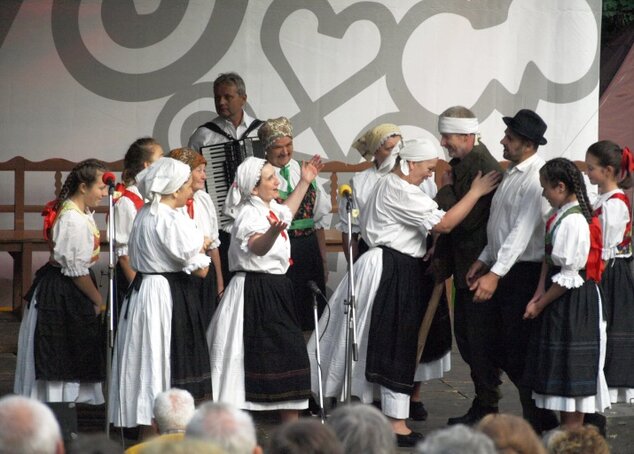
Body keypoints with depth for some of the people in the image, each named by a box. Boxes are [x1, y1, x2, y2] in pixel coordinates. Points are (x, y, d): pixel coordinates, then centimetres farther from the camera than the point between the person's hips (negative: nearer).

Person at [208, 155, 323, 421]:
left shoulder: (270, 209, 11)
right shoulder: (250, 215, -20)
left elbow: (286, 214, 37)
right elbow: (257, 246, -41)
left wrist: (305, 182, 38)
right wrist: (272, 232, -62)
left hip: (275, 289, 10)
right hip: (255, 291, -10)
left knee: (290, 353, 12)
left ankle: (291, 422, 21)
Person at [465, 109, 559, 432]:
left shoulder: (536, 179, -19)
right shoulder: (512, 173, 12)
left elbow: (521, 232, -26)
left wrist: (495, 275, -30)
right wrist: (483, 260, 17)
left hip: (524, 272, -9)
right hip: (501, 269, 10)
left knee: (520, 349, -4)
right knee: (490, 344, 15)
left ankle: (540, 421, 7)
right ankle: (484, 413, 27)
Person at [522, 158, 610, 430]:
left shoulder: (574, 221, -21)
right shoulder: (559, 216, 8)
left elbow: (569, 275, -20)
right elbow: (548, 257, 10)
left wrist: (540, 304, -13)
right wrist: (540, 292, -5)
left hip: (574, 301, -10)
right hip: (560, 298, 10)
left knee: (571, 366, -2)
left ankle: (573, 431, 4)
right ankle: (566, 427, 23)